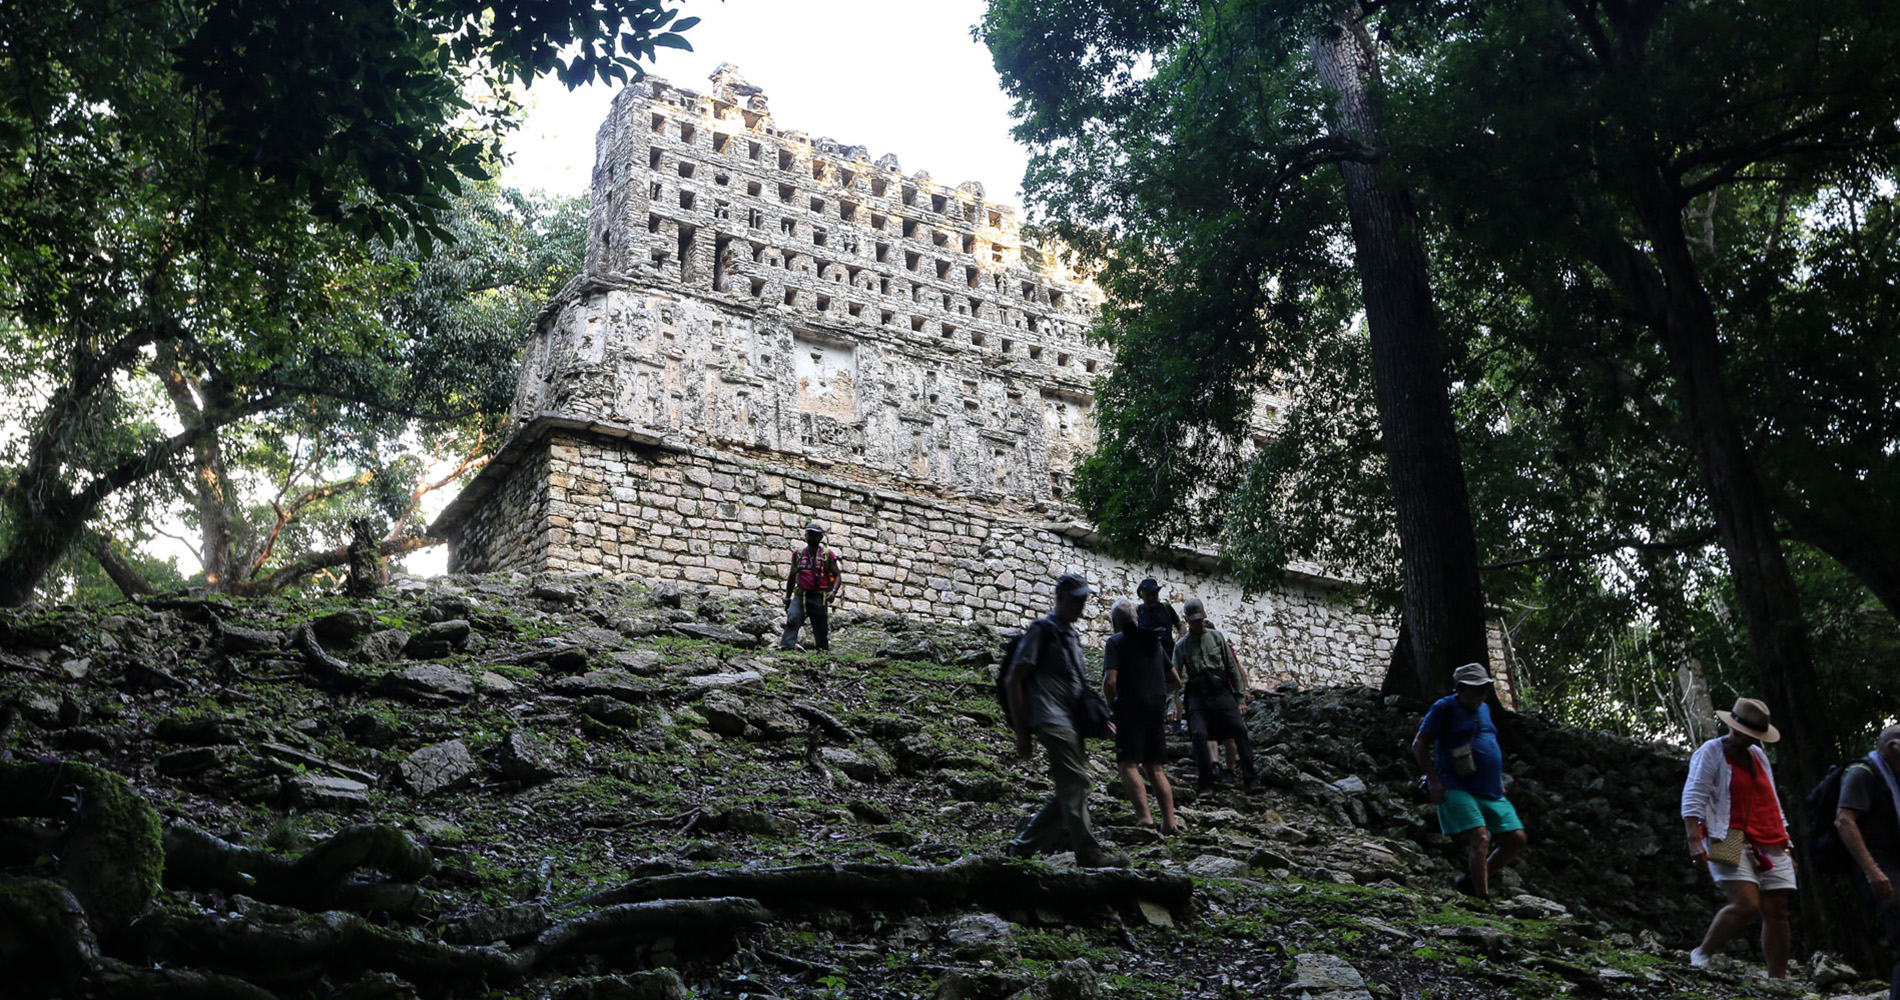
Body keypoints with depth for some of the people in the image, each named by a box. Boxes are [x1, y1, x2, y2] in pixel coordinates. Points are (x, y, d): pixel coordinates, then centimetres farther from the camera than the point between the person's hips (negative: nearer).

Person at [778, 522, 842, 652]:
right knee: (792, 621, -23)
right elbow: (792, 577, 22)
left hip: (819, 598, -1)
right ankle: (785, 648, -34)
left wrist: (833, 591, -17)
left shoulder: (828, 555, 6)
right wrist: (787, 599, 21)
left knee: (821, 631, 3)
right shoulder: (798, 553, 14)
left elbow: (837, 576, 3)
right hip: (800, 596, 1)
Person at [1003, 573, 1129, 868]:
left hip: (1070, 722, 9)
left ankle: (1024, 845, 15)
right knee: (1076, 783, -16)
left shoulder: (1072, 635, 23)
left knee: (1071, 789, 7)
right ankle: (1089, 853, -14)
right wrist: (1022, 733, -10)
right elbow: (1013, 680, -7)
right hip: (1051, 719, -9)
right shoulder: (1042, 629, -3)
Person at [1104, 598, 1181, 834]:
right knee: (1156, 768, 10)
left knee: (1129, 765, -6)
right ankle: (1170, 822, 1)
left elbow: (1110, 681, -15)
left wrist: (1111, 706, 1)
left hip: (1130, 709, -6)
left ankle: (1144, 817, -21)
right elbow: (1176, 681, 21)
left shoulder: (1115, 642, -3)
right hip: (1157, 710, 6)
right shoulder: (1155, 642, 17)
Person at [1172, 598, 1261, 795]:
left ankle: (1251, 778, -6)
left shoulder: (1217, 637, 11)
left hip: (1221, 690, 0)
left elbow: (1233, 668, 12)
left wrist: (1240, 699, 7)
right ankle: (1206, 781, -5)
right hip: (1197, 694, 0)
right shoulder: (1181, 645, 10)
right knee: (1198, 734, -17)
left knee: (1239, 729, -12)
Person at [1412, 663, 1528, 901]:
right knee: (1480, 837, -24)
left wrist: (1499, 780, 23)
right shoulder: (1444, 708, -4)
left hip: (1491, 793, 8)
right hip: (1457, 790, -8)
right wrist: (1433, 780, -14)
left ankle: (1471, 882, 11)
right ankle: (1483, 898, -22)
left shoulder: (1484, 709, 19)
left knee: (1517, 839, 0)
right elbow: (1419, 745, -7)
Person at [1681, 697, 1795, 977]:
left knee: (1777, 913, -1)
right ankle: (1702, 954, -4)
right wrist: (1694, 840, -22)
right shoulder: (1711, 752, -1)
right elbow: (1693, 798, -10)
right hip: (1729, 841, -7)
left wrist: (1786, 846, 24)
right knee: (1747, 904, -21)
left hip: (1769, 847, 7)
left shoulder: (1759, 755, 21)